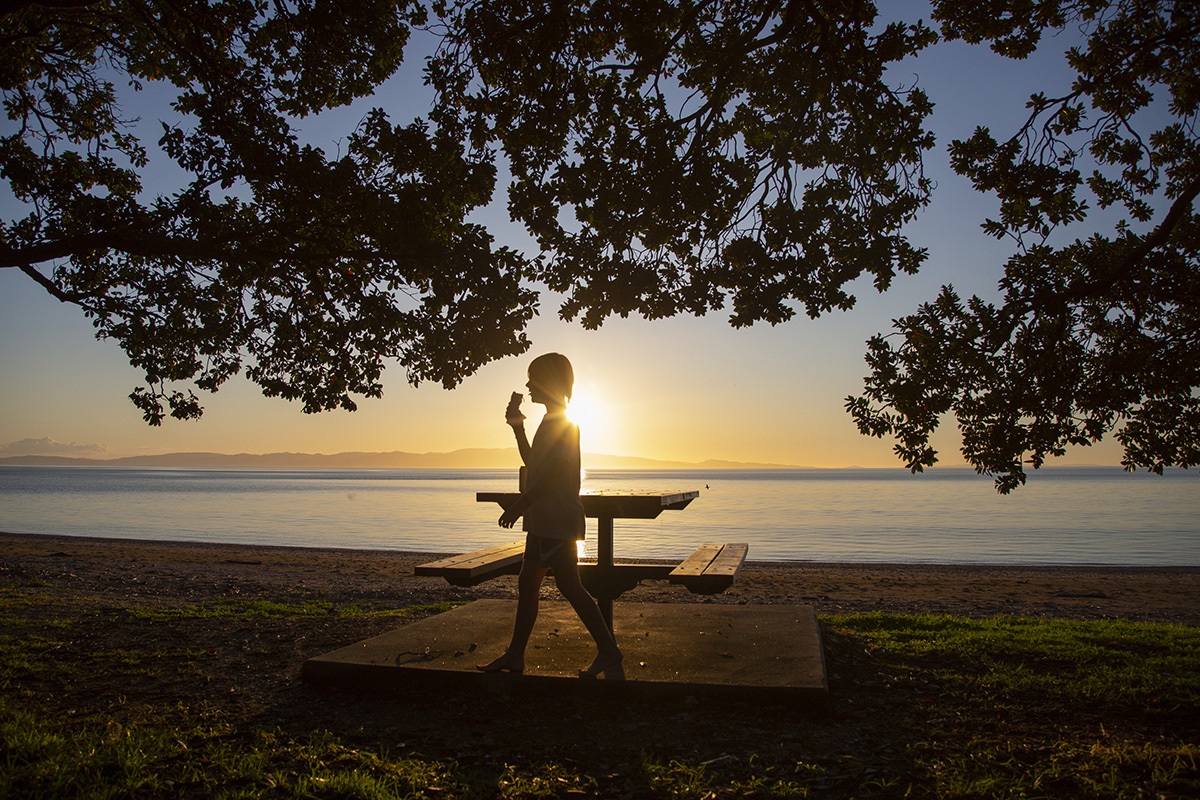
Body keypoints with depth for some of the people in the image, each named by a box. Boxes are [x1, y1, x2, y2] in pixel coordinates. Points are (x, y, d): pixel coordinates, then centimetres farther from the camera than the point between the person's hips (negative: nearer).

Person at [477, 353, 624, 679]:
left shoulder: (562, 423, -12)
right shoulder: (552, 421, 18)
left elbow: (553, 473, -21)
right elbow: (533, 463, 29)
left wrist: (519, 505, -20)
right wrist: (518, 427, 22)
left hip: (558, 521, -10)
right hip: (544, 520, 10)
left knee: (569, 585, -7)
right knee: (527, 583, 11)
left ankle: (609, 652, 1)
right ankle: (515, 654, 18)